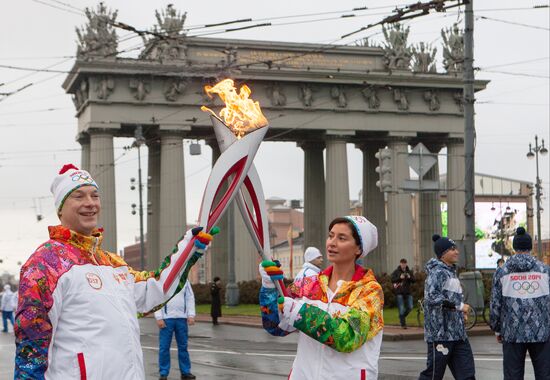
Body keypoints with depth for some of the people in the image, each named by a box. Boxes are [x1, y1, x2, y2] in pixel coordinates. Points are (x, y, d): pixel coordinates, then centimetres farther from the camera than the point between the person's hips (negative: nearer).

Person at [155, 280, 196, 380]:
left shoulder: (184, 280, 9)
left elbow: (190, 298, 9)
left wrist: (191, 315, -1)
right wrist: (159, 318, -11)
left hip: (182, 318, 3)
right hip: (166, 318, -3)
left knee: (183, 346, 9)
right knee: (164, 347, 1)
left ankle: (185, 372, 16)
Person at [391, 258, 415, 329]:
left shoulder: (409, 272, 12)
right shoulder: (396, 272, 3)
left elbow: (414, 280, 6)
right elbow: (392, 280, -7)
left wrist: (410, 277, -14)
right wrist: (400, 277, -21)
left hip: (408, 292, 4)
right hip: (399, 293, -3)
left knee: (410, 307, 0)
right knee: (401, 309, -5)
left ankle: (402, 317, 26)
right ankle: (403, 324, -1)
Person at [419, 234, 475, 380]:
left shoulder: (451, 271, 16)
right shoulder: (437, 271, -13)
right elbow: (431, 296, -28)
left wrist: (461, 313, 15)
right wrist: (459, 306, -24)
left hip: (457, 333, 9)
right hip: (440, 333, -9)